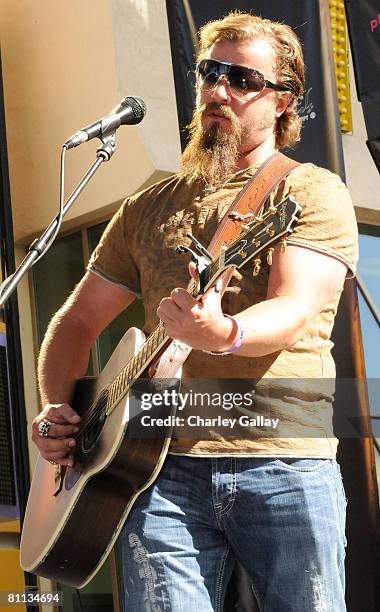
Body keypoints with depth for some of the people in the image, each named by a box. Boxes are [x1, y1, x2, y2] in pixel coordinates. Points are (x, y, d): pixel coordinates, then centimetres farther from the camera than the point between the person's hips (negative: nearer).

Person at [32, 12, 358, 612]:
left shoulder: (311, 192, 5)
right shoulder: (149, 208, 19)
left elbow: (295, 313, -12)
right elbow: (77, 321, 23)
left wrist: (223, 334, -33)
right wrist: (57, 409, 5)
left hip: (284, 465, -3)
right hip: (165, 467, 3)